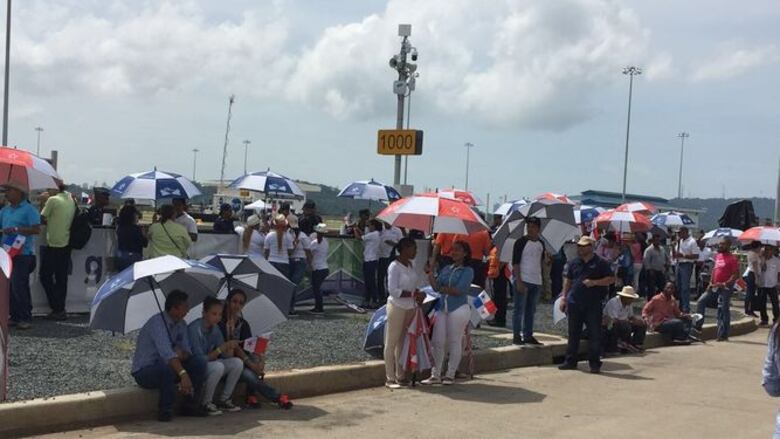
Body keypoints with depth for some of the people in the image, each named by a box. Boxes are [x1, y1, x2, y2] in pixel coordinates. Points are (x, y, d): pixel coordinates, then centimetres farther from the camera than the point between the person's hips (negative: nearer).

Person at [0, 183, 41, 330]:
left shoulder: (29, 210, -6)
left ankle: (26, 318, -3)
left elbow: (37, 229, -14)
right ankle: (15, 316, 16)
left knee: (19, 286, -10)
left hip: (22, 253, -7)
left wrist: (16, 229, -18)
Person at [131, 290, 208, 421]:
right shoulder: (157, 322, -22)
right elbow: (166, 352, -37)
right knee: (167, 368, -38)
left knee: (199, 362, -9)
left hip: (165, 367, 8)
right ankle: (165, 410, -22)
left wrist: (182, 354, -25)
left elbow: (187, 350, 1)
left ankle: (191, 405, -1)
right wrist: (183, 374, -48)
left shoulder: (181, 324, 5)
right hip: (144, 372, -8)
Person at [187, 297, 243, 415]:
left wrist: (230, 348, -21)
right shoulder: (194, 329, -22)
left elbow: (226, 356, 1)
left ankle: (224, 400, 3)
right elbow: (199, 359, -25)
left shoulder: (215, 329, 2)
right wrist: (220, 349, -32)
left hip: (209, 363, 8)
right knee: (218, 366, -34)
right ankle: (205, 403, -15)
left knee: (237, 363, -10)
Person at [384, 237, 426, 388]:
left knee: (403, 342, 11)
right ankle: (390, 378, 2)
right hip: (397, 307, -8)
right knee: (391, 343, -1)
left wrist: (418, 295, -1)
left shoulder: (410, 265, 10)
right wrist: (413, 294, -22)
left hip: (410, 308, 8)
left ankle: (400, 376, 18)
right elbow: (393, 290, -19)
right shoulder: (394, 266, -14)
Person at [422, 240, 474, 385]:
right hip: (442, 308, 6)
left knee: (454, 342, 2)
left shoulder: (468, 271, -4)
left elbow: (459, 290, -14)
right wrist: (430, 273, -7)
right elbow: (436, 287, 5)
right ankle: (435, 375, 12)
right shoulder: (446, 269, 13)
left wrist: (444, 289, -3)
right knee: (438, 342, 4)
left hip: (458, 309, -6)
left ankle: (450, 375, 12)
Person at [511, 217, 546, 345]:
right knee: (519, 309, -2)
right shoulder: (521, 242, -7)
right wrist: (519, 281, -17)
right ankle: (516, 336, 2)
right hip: (523, 280, -6)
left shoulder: (541, 244, 10)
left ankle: (528, 335, 19)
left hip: (536, 281, 6)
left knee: (531, 311, 12)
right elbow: (515, 263, -11)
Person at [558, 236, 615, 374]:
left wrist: (594, 282, -15)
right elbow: (568, 280, 17)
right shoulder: (574, 263, 11)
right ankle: (570, 361, 18)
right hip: (575, 304, 4)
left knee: (594, 334, -2)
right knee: (573, 333, 10)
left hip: (593, 305, -4)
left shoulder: (601, 263, -1)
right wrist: (564, 297, 11)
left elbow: (611, 279, -3)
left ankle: (595, 363, 5)